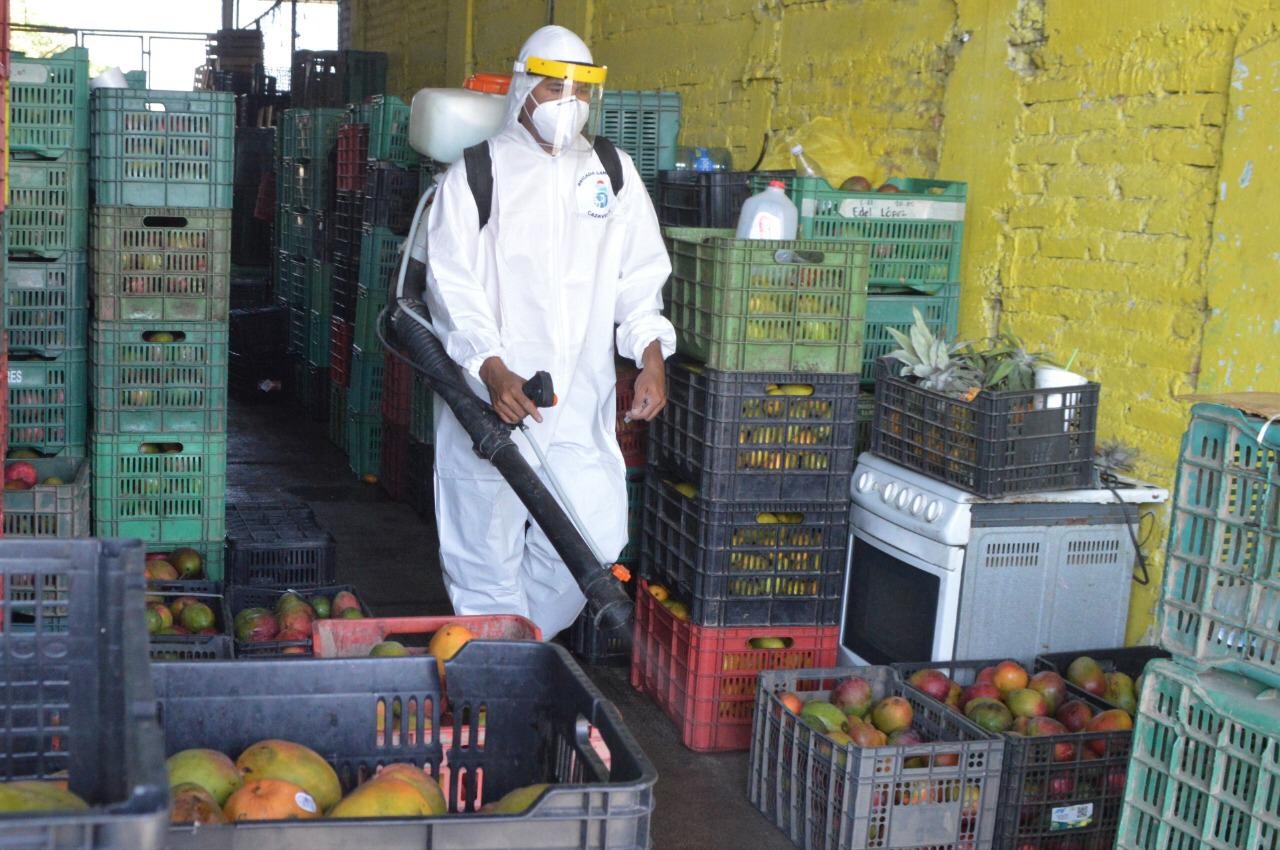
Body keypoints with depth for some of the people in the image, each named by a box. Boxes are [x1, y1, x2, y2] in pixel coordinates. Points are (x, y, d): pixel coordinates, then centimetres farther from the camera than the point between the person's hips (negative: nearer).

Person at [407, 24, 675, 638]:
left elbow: (641, 275, 14)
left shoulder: (613, 173, 12)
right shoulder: (476, 174, 1)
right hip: (488, 397, -3)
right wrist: (493, 369, -19)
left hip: (581, 400, 3)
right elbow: (452, 283, -6)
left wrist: (651, 355, -2)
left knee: (595, 540, 0)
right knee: (487, 547, 2)